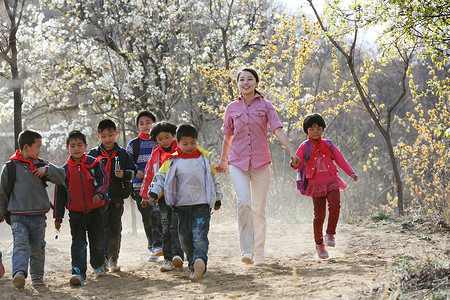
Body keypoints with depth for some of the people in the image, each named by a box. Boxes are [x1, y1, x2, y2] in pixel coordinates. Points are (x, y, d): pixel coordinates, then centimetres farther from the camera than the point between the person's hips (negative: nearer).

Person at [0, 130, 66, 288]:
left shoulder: (41, 165, 10)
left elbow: (61, 177, 7)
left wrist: (47, 170, -9)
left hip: (39, 215, 3)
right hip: (18, 216, -3)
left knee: (37, 247, 8)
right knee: (20, 244, -19)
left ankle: (37, 275, 20)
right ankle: (19, 273, -32)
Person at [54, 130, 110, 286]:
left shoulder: (94, 163, 0)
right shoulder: (65, 169, 3)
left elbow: (104, 180, -3)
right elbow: (60, 193, 7)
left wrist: (99, 194, -25)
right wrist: (58, 216, 5)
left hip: (95, 210, 0)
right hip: (76, 213, 0)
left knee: (97, 241, 10)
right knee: (78, 242, -10)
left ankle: (98, 266, 34)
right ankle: (78, 273, -17)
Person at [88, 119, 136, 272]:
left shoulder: (122, 153, 8)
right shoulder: (93, 154, 5)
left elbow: (132, 170, 9)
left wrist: (124, 174, -13)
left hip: (117, 198, 2)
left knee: (115, 230, 7)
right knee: (103, 229, -10)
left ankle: (113, 259, 18)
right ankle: (104, 259, -10)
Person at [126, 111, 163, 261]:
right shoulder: (133, 144, 9)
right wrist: (136, 171, -14)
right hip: (140, 185, 1)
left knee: (157, 213, -17)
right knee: (146, 218, 1)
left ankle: (158, 246, -18)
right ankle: (152, 246, 12)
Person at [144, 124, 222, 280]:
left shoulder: (205, 158, 8)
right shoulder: (173, 161, 3)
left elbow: (213, 179, 18)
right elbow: (161, 177, -1)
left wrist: (217, 199, 23)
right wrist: (153, 193, -16)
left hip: (202, 204, -2)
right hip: (182, 206, 2)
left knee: (200, 235, -17)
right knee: (185, 238, 4)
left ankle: (200, 261, -34)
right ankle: (193, 265, 15)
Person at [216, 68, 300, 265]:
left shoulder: (265, 106, 4)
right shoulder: (232, 108, 8)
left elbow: (277, 130, -6)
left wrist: (291, 151, -20)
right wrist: (223, 160, 28)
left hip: (261, 162, 0)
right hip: (238, 162, 0)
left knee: (259, 208, 4)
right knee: (243, 202, -21)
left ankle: (259, 253, 15)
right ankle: (246, 251, -17)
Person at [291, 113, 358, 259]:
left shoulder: (328, 145, 10)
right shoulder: (304, 147, 4)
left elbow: (340, 159, 9)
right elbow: (297, 164, 3)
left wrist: (351, 173, -3)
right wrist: (294, 163, -21)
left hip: (331, 181, 1)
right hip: (316, 183, -1)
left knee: (335, 205, -22)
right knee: (319, 214, -3)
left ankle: (330, 235, -7)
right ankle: (319, 244, 14)